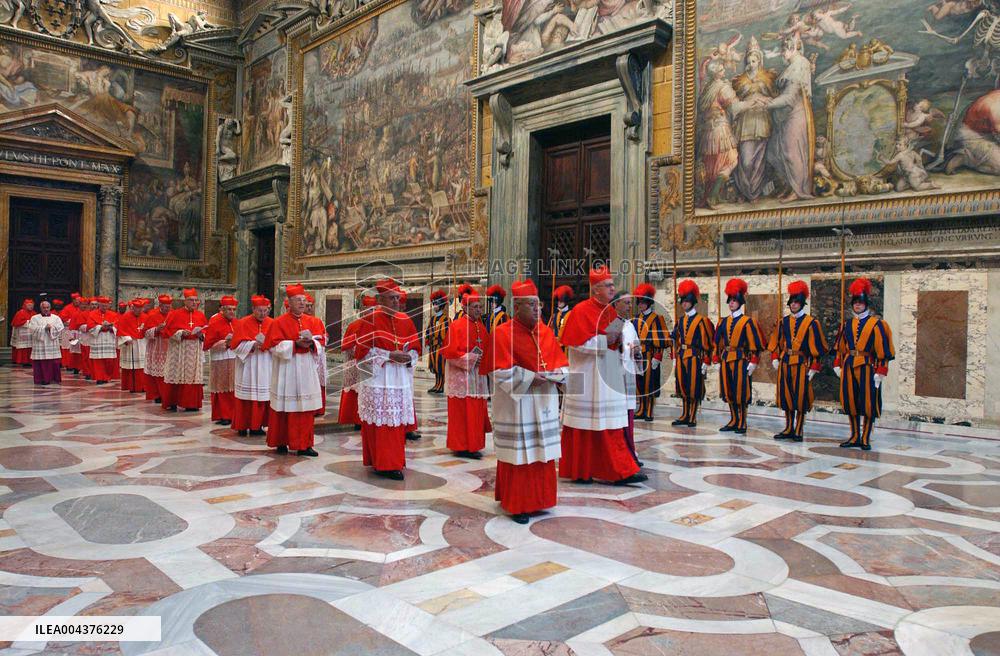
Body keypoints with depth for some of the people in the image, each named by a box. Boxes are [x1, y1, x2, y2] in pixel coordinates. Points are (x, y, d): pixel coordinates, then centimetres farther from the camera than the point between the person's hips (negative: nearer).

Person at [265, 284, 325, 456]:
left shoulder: (309, 321, 11)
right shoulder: (279, 322, -3)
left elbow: (320, 341, 10)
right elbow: (275, 346, -9)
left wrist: (311, 343, -12)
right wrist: (296, 344, -18)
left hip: (306, 369, 4)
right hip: (287, 370, -4)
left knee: (306, 409, 3)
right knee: (285, 407, 2)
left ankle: (304, 444, 9)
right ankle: (281, 442, 16)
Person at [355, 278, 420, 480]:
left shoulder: (405, 320, 9)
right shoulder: (371, 320, -7)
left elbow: (415, 349, 13)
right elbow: (362, 351, -10)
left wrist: (408, 357, -9)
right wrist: (390, 355, -16)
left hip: (400, 380, 5)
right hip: (377, 380, -5)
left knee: (397, 423, 7)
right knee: (380, 423, -2)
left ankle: (394, 462, 18)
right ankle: (382, 464, 6)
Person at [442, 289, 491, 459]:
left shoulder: (481, 327, 12)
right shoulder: (457, 326, -10)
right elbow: (449, 352, -15)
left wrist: (483, 359, -2)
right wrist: (470, 358, -17)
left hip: (477, 376, 7)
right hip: (461, 375, -7)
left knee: (477, 412, 10)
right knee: (462, 412, -3)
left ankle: (472, 445, 20)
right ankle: (461, 447, 5)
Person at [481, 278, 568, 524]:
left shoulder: (546, 332, 8)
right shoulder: (502, 334, -10)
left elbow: (562, 365, 11)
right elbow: (499, 372, -14)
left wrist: (553, 375, -10)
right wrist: (529, 378, -19)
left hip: (544, 402, 6)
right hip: (517, 403, -6)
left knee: (542, 454, 11)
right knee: (519, 455, 1)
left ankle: (538, 498, 25)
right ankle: (516, 504, 13)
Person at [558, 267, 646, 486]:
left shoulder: (610, 311, 12)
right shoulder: (581, 311, -11)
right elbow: (578, 343, -17)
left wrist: (618, 340, -2)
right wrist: (605, 339, -17)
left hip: (608, 376, 7)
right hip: (587, 377, -7)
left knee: (610, 425, 7)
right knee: (584, 424, 2)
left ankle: (620, 471, 12)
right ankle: (579, 471, 15)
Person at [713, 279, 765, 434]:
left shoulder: (748, 321, -4)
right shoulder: (724, 321, 12)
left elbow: (755, 344, -8)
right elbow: (718, 343, 15)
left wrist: (753, 363, -13)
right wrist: (717, 360, 10)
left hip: (741, 361, -5)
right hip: (726, 361, 6)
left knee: (741, 393, -2)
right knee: (729, 392, 9)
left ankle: (742, 424, 6)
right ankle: (733, 421, 20)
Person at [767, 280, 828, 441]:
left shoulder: (811, 323, -3)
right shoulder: (783, 321, 9)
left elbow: (816, 348, -4)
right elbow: (775, 342, 15)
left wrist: (813, 368, -8)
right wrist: (775, 359, 5)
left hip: (801, 364, -4)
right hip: (784, 364, 4)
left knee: (801, 398, -1)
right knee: (786, 397, 8)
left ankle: (798, 431, 9)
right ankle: (789, 429, 19)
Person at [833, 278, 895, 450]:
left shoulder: (876, 324, -3)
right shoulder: (847, 324, 12)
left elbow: (882, 349, -7)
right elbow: (840, 347, 16)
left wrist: (880, 371, -11)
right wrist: (838, 364, 8)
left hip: (867, 367, -5)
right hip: (849, 367, 5)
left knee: (868, 403, 0)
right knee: (850, 402, 8)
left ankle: (865, 439, 10)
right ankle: (855, 437, 18)